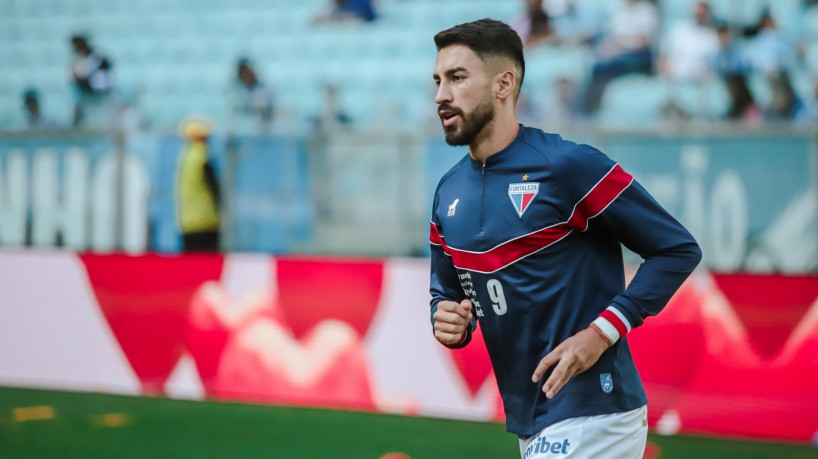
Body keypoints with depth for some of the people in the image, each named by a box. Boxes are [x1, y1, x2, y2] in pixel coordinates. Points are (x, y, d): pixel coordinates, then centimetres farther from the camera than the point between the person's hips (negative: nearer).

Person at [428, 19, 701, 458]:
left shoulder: (570, 165, -12)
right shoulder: (449, 191, 9)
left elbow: (678, 250, -10)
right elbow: (445, 290, 22)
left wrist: (603, 331, -17)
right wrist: (448, 324, -2)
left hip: (592, 417, -7)